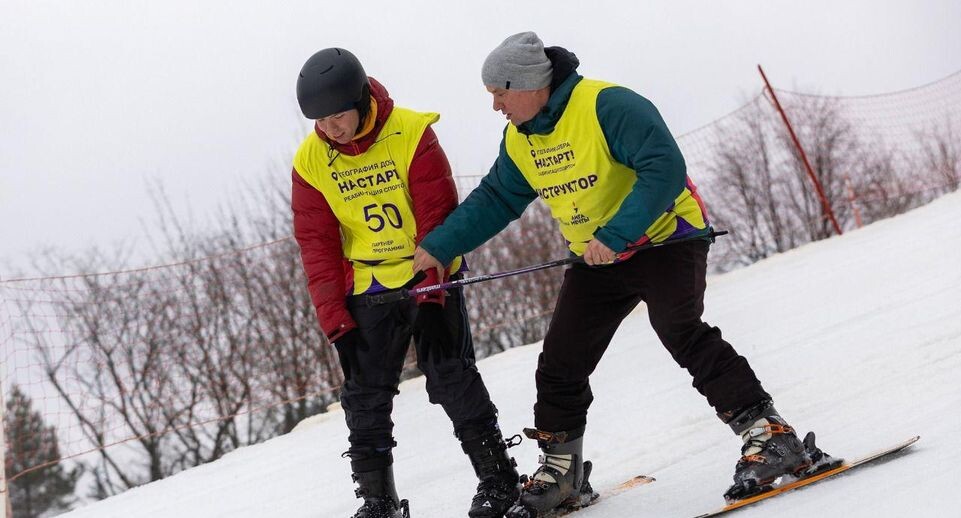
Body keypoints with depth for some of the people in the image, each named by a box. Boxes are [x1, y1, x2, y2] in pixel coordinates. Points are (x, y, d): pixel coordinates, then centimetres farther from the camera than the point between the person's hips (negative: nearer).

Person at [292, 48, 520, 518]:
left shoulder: (411, 135, -16)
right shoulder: (311, 161, -6)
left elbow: (438, 218, -15)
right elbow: (317, 246, -1)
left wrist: (431, 297, -20)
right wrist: (335, 321, -8)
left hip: (431, 282, -3)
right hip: (369, 289, 3)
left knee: (453, 381, -7)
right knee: (364, 395, 1)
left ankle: (498, 480, 6)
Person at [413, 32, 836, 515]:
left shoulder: (606, 106, -23)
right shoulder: (519, 140, 3)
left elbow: (664, 168, -30)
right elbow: (493, 201, 16)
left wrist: (615, 235, -36)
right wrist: (439, 247, 9)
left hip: (665, 236, -8)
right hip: (596, 259, 8)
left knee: (680, 331, -28)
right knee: (560, 365, 6)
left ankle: (768, 435, -27)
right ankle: (560, 470, 24)